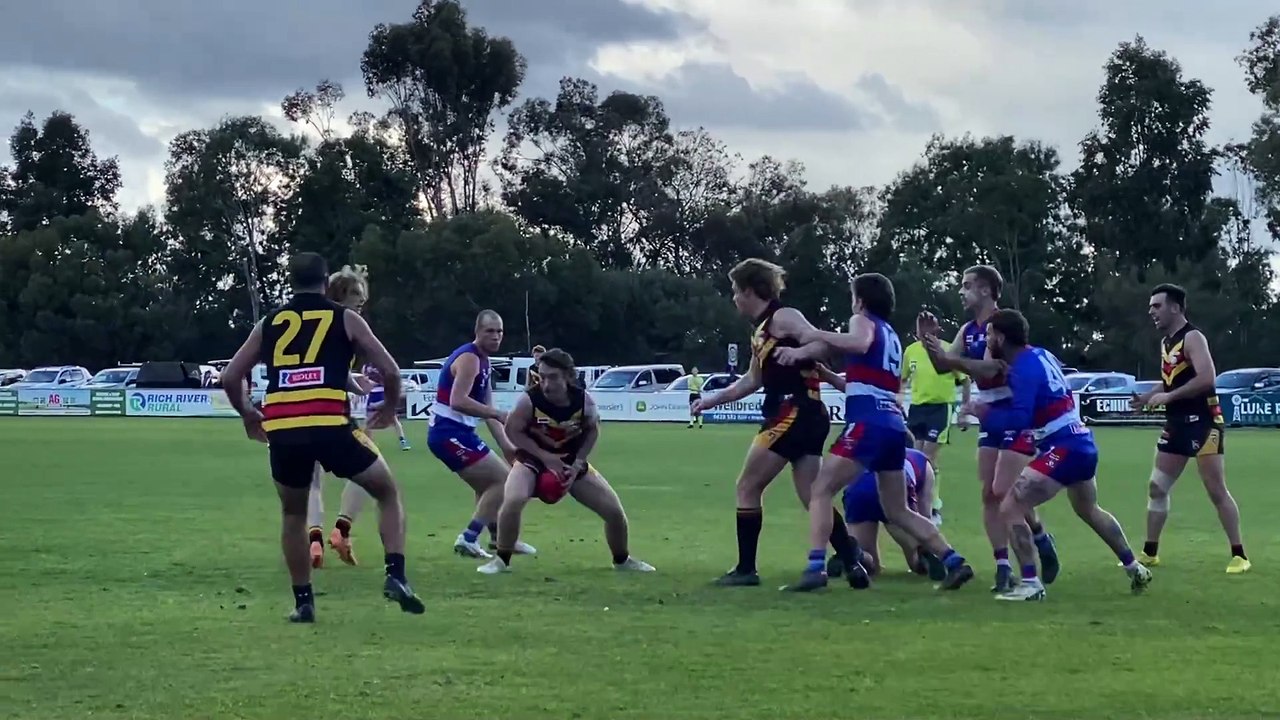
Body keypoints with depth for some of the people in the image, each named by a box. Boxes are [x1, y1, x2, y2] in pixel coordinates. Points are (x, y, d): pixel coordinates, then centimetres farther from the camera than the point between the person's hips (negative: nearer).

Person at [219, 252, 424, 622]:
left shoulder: (269, 324, 20)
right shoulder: (346, 318, 13)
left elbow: (230, 377, 19)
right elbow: (390, 371, 10)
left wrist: (248, 416, 36)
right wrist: (390, 409, 29)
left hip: (281, 430, 2)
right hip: (330, 425, -2)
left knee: (293, 514, 26)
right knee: (388, 492, 18)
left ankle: (303, 602, 22)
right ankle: (395, 576, 3)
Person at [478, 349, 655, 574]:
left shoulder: (583, 400, -19)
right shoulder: (529, 400, -27)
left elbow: (592, 431, -1)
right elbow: (513, 430, -15)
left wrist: (577, 464, -11)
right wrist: (545, 457, -22)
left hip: (571, 462, 3)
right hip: (534, 459, -3)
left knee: (614, 510, 0)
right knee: (512, 501, -33)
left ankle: (622, 560, 30)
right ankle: (502, 560, -12)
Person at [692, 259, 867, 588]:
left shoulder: (783, 317, -8)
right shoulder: (760, 330, 20)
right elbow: (753, 380, 30)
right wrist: (712, 400, 34)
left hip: (795, 413, -9)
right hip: (806, 417, 9)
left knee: (748, 487, 0)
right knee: (813, 498, 5)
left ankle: (746, 569, 3)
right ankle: (853, 566, -3)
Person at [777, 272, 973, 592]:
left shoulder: (863, 320, 4)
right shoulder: (891, 336, 28)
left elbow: (860, 343, -21)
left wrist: (817, 335, -12)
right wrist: (805, 351, 20)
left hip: (868, 424, -8)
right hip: (894, 426, 8)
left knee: (821, 491, -6)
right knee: (898, 511, 17)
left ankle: (816, 567, -19)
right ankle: (954, 562, 9)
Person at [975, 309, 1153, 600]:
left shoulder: (1024, 367, -16)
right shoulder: (1040, 355, 10)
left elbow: (1018, 419, -25)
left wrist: (986, 413, -10)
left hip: (1063, 448, -10)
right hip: (1081, 443, 10)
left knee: (1010, 509, -10)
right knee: (1089, 511, 32)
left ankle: (1031, 584, -11)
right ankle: (1135, 569, 43)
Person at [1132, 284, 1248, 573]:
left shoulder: (1192, 337, -13)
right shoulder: (1165, 342, 14)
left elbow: (1207, 378, -26)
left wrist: (1167, 397, -22)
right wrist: (1147, 398, 8)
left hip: (1202, 422, -9)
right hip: (1176, 424, 9)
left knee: (1217, 491, -7)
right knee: (1156, 487, 10)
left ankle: (1239, 556, -1)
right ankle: (1150, 553, 19)